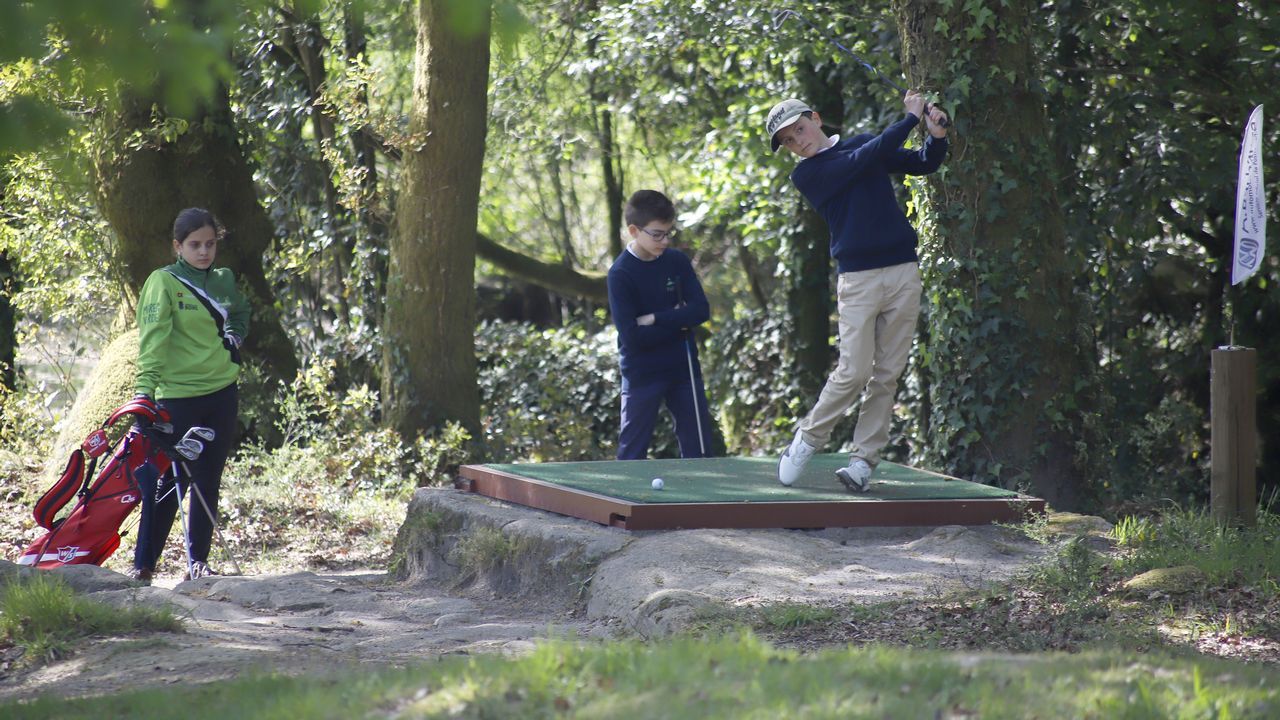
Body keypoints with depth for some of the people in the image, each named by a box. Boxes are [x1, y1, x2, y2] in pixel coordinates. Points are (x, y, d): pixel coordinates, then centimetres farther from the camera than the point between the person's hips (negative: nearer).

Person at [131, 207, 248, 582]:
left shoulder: (224, 280, 11)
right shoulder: (164, 282, -6)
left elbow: (240, 313, 34)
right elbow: (153, 340, -16)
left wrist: (233, 338, 14)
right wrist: (145, 390, -27)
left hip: (222, 394, 5)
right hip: (178, 395, -5)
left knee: (208, 480, 9)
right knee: (170, 481, -8)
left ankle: (198, 560, 16)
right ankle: (143, 564, -2)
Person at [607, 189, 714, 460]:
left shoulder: (678, 261, 1)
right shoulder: (620, 274, -13)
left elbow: (701, 310, -7)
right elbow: (632, 337, -20)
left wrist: (655, 319, -17)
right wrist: (678, 322, -12)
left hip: (683, 367, 5)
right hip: (642, 374, -5)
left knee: (698, 448, 9)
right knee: (632, 454, 1)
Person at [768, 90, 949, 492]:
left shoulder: (864, 142, 15)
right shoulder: (806, 175, -1)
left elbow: (924, 165, 20)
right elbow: (865, 159, -12)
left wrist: (936, 137, -1)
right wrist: (910, 118, -7)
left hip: (903, 273, 4)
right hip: (857, 281, -4)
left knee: (887, 375, -1)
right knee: (854, 372, -12)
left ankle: (864, 461, 3)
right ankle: (807, 441, 6)